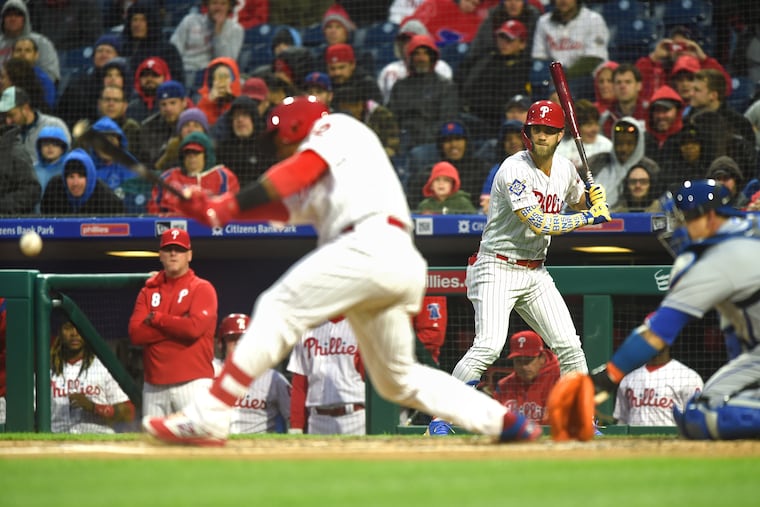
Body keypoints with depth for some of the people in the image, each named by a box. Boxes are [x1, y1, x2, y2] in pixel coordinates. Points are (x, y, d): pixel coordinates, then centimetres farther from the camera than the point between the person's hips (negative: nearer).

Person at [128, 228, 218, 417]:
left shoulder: (202, 288, 2)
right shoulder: (148, 291, 15)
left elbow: (195, 328, -15)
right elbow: (135, 334, 1)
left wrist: (157, 319, -3)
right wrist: (178, 325, -7)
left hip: (193, 382, -5)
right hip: (154, 386, 5)